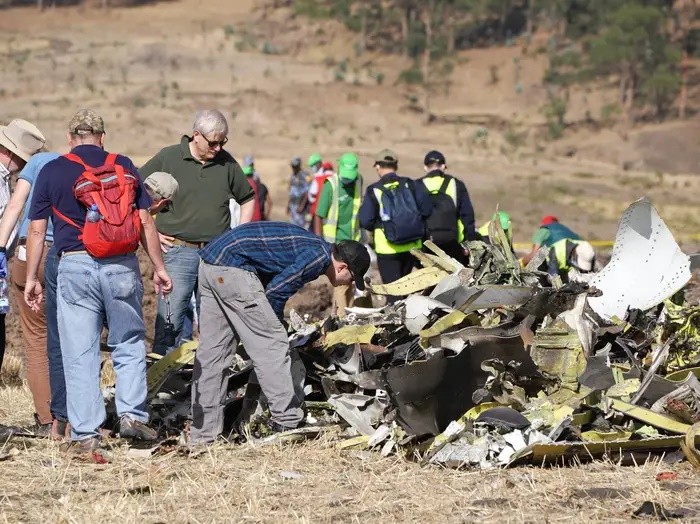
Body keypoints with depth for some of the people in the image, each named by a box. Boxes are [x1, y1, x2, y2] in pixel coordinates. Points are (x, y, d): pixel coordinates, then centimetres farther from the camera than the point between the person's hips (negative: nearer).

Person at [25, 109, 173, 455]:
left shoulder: (52, 171, 5)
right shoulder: (123, 166, 7)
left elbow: (37, 230, 4)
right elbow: (145, 222, 5)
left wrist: (32, 278, 10)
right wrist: (159, 268, 12)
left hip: (74, 267, -1)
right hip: (122, 266, 1)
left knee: (80, 355, 3)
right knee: (129, 345, 16)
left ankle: (85, 434, 3)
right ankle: (132, 414, 4)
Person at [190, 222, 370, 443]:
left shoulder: (312, 247, 22)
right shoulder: (320, 257, -7)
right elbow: (276, 291, -9)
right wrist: (274, 325, 7)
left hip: (209, 263, 10)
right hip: (233, 267, -10)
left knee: (211, 351, 11)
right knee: (271, 344, -2)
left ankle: (202, 434, 13)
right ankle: (288, 422, 1)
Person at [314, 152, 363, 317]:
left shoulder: (358, 181, 3)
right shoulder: (331, 185, -13)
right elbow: (319, 215, -10)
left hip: (353, 241, 6)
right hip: (335, 241, -5)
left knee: (350, 281, 8)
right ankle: (341, 318, -12)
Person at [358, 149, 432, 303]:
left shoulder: (374, 191, -8)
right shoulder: (411, 185, 0)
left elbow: (364, 221, -9)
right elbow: (427, 210, -1)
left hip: (387, 248, -4)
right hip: (412, 247, 4)